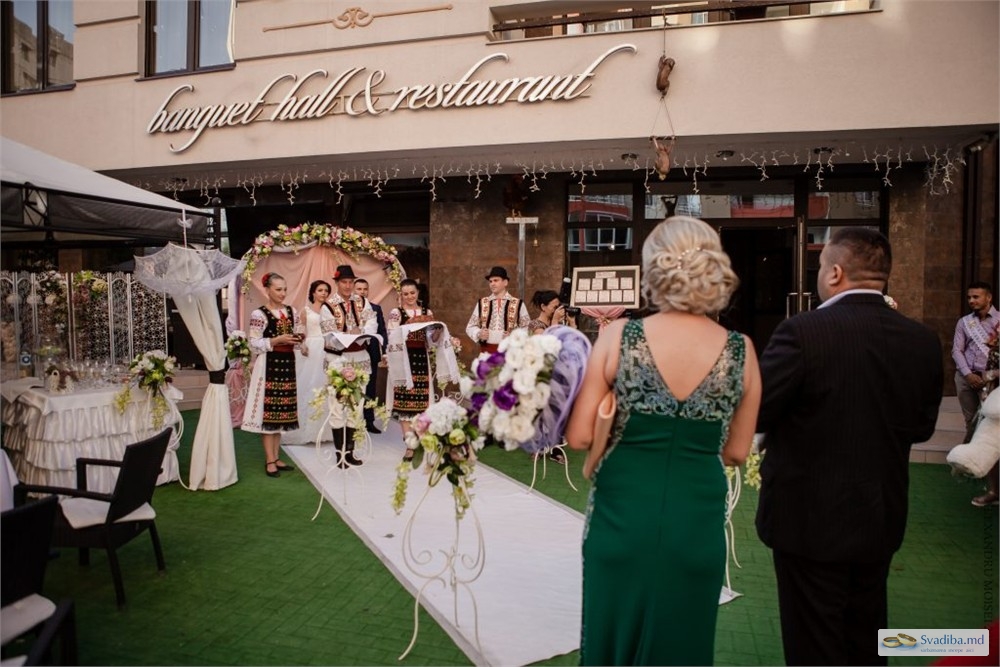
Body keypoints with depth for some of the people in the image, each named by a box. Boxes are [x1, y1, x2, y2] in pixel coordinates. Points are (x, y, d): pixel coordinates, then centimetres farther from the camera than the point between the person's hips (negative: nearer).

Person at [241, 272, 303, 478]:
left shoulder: (292, 312, 11)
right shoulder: (259, 314, -7)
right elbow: (253, 343, -11)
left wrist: (300, 342, -5)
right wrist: (277, 340, -19)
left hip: (287, 365, 6)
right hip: (269, 366, -6)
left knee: (282, 411, 9)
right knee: (269, 411, -4)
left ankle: (276, 457, 18)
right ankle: (269, 460, 4)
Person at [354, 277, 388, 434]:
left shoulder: (376, 308, 9)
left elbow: (382, 331, 7)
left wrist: (385, 351, -1)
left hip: (372, 353, 3)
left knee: (370, 389, 8)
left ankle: (369, 421, 15)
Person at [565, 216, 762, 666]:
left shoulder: (619, 337, -12)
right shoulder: (741, 351, -6)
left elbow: (579, 437, -11)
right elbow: (736, 452, 2)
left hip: (622, 519, -1)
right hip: (697, 524, 1)